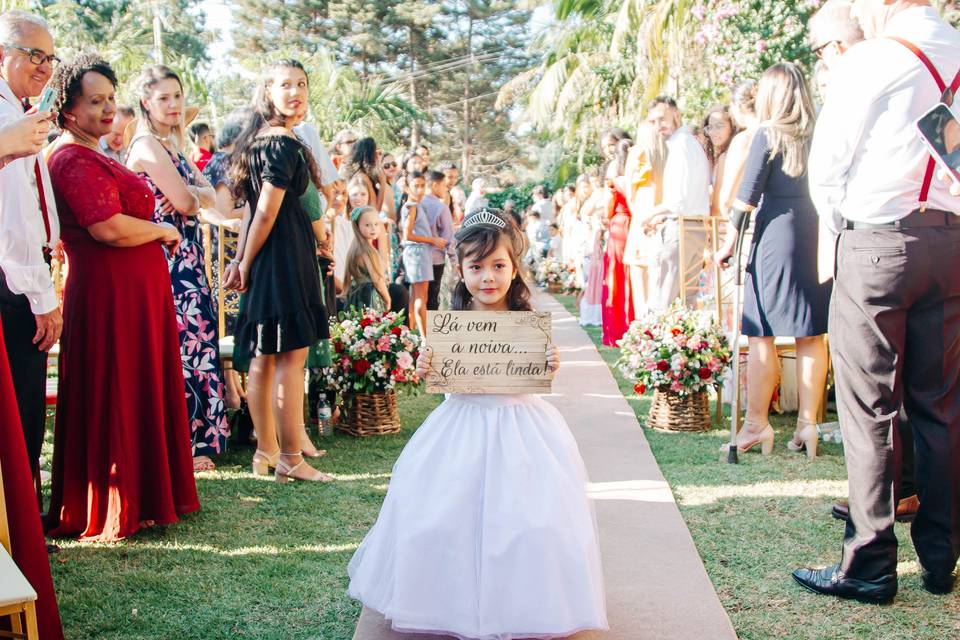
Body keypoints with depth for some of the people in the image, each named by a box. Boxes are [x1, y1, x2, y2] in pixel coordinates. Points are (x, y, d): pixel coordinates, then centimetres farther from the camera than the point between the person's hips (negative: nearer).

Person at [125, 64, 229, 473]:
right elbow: (183, 202, -15)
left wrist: (189, 193, -9)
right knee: (180, 347, -7)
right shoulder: (147, 145, -9)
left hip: (186, 259, 9)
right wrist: (192, 194, 6)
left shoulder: (170, 146, 19)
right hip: (167, 260, -9)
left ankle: (192, 443, 15)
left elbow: (209, 196, 12)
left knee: (191, 343, 9)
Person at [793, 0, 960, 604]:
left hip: (879, 242, -5)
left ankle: (870, 565, 2)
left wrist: (843, 226, 14)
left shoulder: (870, 61, -7)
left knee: (870, 408, -1)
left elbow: (825, 169, -2)